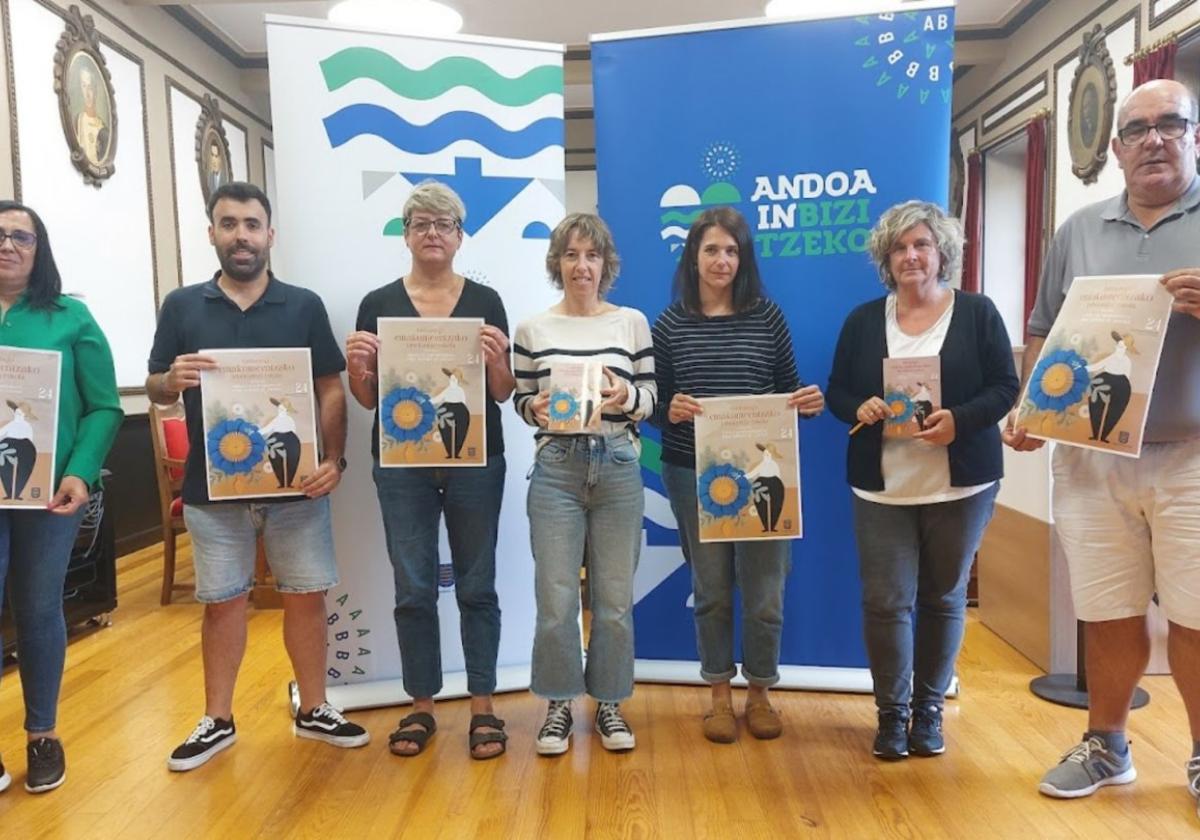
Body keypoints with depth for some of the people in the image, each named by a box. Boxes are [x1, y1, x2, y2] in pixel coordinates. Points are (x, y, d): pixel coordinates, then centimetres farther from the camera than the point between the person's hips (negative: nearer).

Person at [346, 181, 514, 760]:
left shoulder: (485, 301, 3)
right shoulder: (379, 304, 4)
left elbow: (503, 394, 2)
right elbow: (367, 399, 6)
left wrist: (496, 358, -18)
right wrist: (356, 363, -14)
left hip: (475, 462, 0)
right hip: (403, 466, 1)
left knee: (476, 586, 6)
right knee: (413, 589, 7)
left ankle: (482, 706, 18)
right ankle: (421, 706, 22)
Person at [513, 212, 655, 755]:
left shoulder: (632, 322, 6)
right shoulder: (532, 329, 6)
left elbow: (651, 399, 5)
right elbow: (520, 400, 8)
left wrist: (626, 396, -16)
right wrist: (536, 408, -14)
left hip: (619, 469, 1)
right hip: (556, 471, 0)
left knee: (615, 598, 8)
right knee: (556, 598, 3)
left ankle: (609, 703, 26)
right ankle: (558, 705, 22)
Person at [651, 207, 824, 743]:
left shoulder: (767, 316, 2)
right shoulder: (670, 323, 1)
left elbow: (789, 392, 6)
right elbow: (656, 406, 2)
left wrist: (809, 402, -15)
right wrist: (671, 411, -20)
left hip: (762, 470, 0)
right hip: (693, 474, 0)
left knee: (764, 591, 5)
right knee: (711, 589, 11)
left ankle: (759, 693, 28)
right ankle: (720, 695, 29)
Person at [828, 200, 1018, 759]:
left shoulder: (977, 313, 2)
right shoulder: (863, 320, 7)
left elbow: (1005, 387, -1)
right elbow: (836, 391, 8)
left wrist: (960, 420, -20)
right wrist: (859, 409, -14)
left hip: (961, 485, 0)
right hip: (882, 487, 1)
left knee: (944, 597, 10)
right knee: (885, 601, -1)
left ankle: (929, 709, 27)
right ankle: (891, 712, 17)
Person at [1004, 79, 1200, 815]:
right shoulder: (1079, 231, 11)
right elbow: (1045, 335, 13)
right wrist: (1028, 410, -2)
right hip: (1092, 458, 2)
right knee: (1109, 615, 11)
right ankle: (1106, 745, 28)